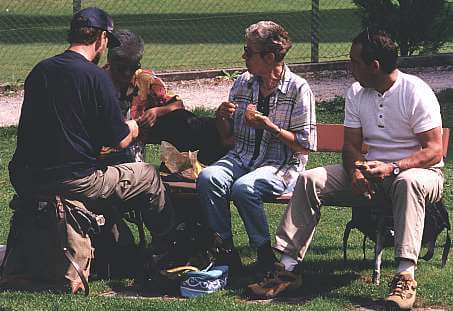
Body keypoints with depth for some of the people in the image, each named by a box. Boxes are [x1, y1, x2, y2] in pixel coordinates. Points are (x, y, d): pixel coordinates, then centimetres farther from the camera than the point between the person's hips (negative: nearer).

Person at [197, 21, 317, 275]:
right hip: (242, 158, 5)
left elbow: (306, 145, -7)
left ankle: (265, 255, -16)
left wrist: (269, 126, -16)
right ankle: (226, 251, -17)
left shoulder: (298, 89, -4)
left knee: (244, 187, -34)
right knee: (208, 178, -26)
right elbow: (229, 135, 20)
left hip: (282, 165, -5)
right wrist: (221, 117, -2)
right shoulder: (243, 83, 12)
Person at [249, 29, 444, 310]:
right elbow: (351, 145, 5)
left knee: (408, 182, -42)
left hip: (415, 169, -6)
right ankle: (288, 265, -17)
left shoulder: (416, 93, -14)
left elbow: (434, 150, -19)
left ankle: (406, 276, -47)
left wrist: (392, 168, -33)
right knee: (310, 180, -13)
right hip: (371, 171, 6)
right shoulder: (356, 93, 6)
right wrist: (357, 169, -19)